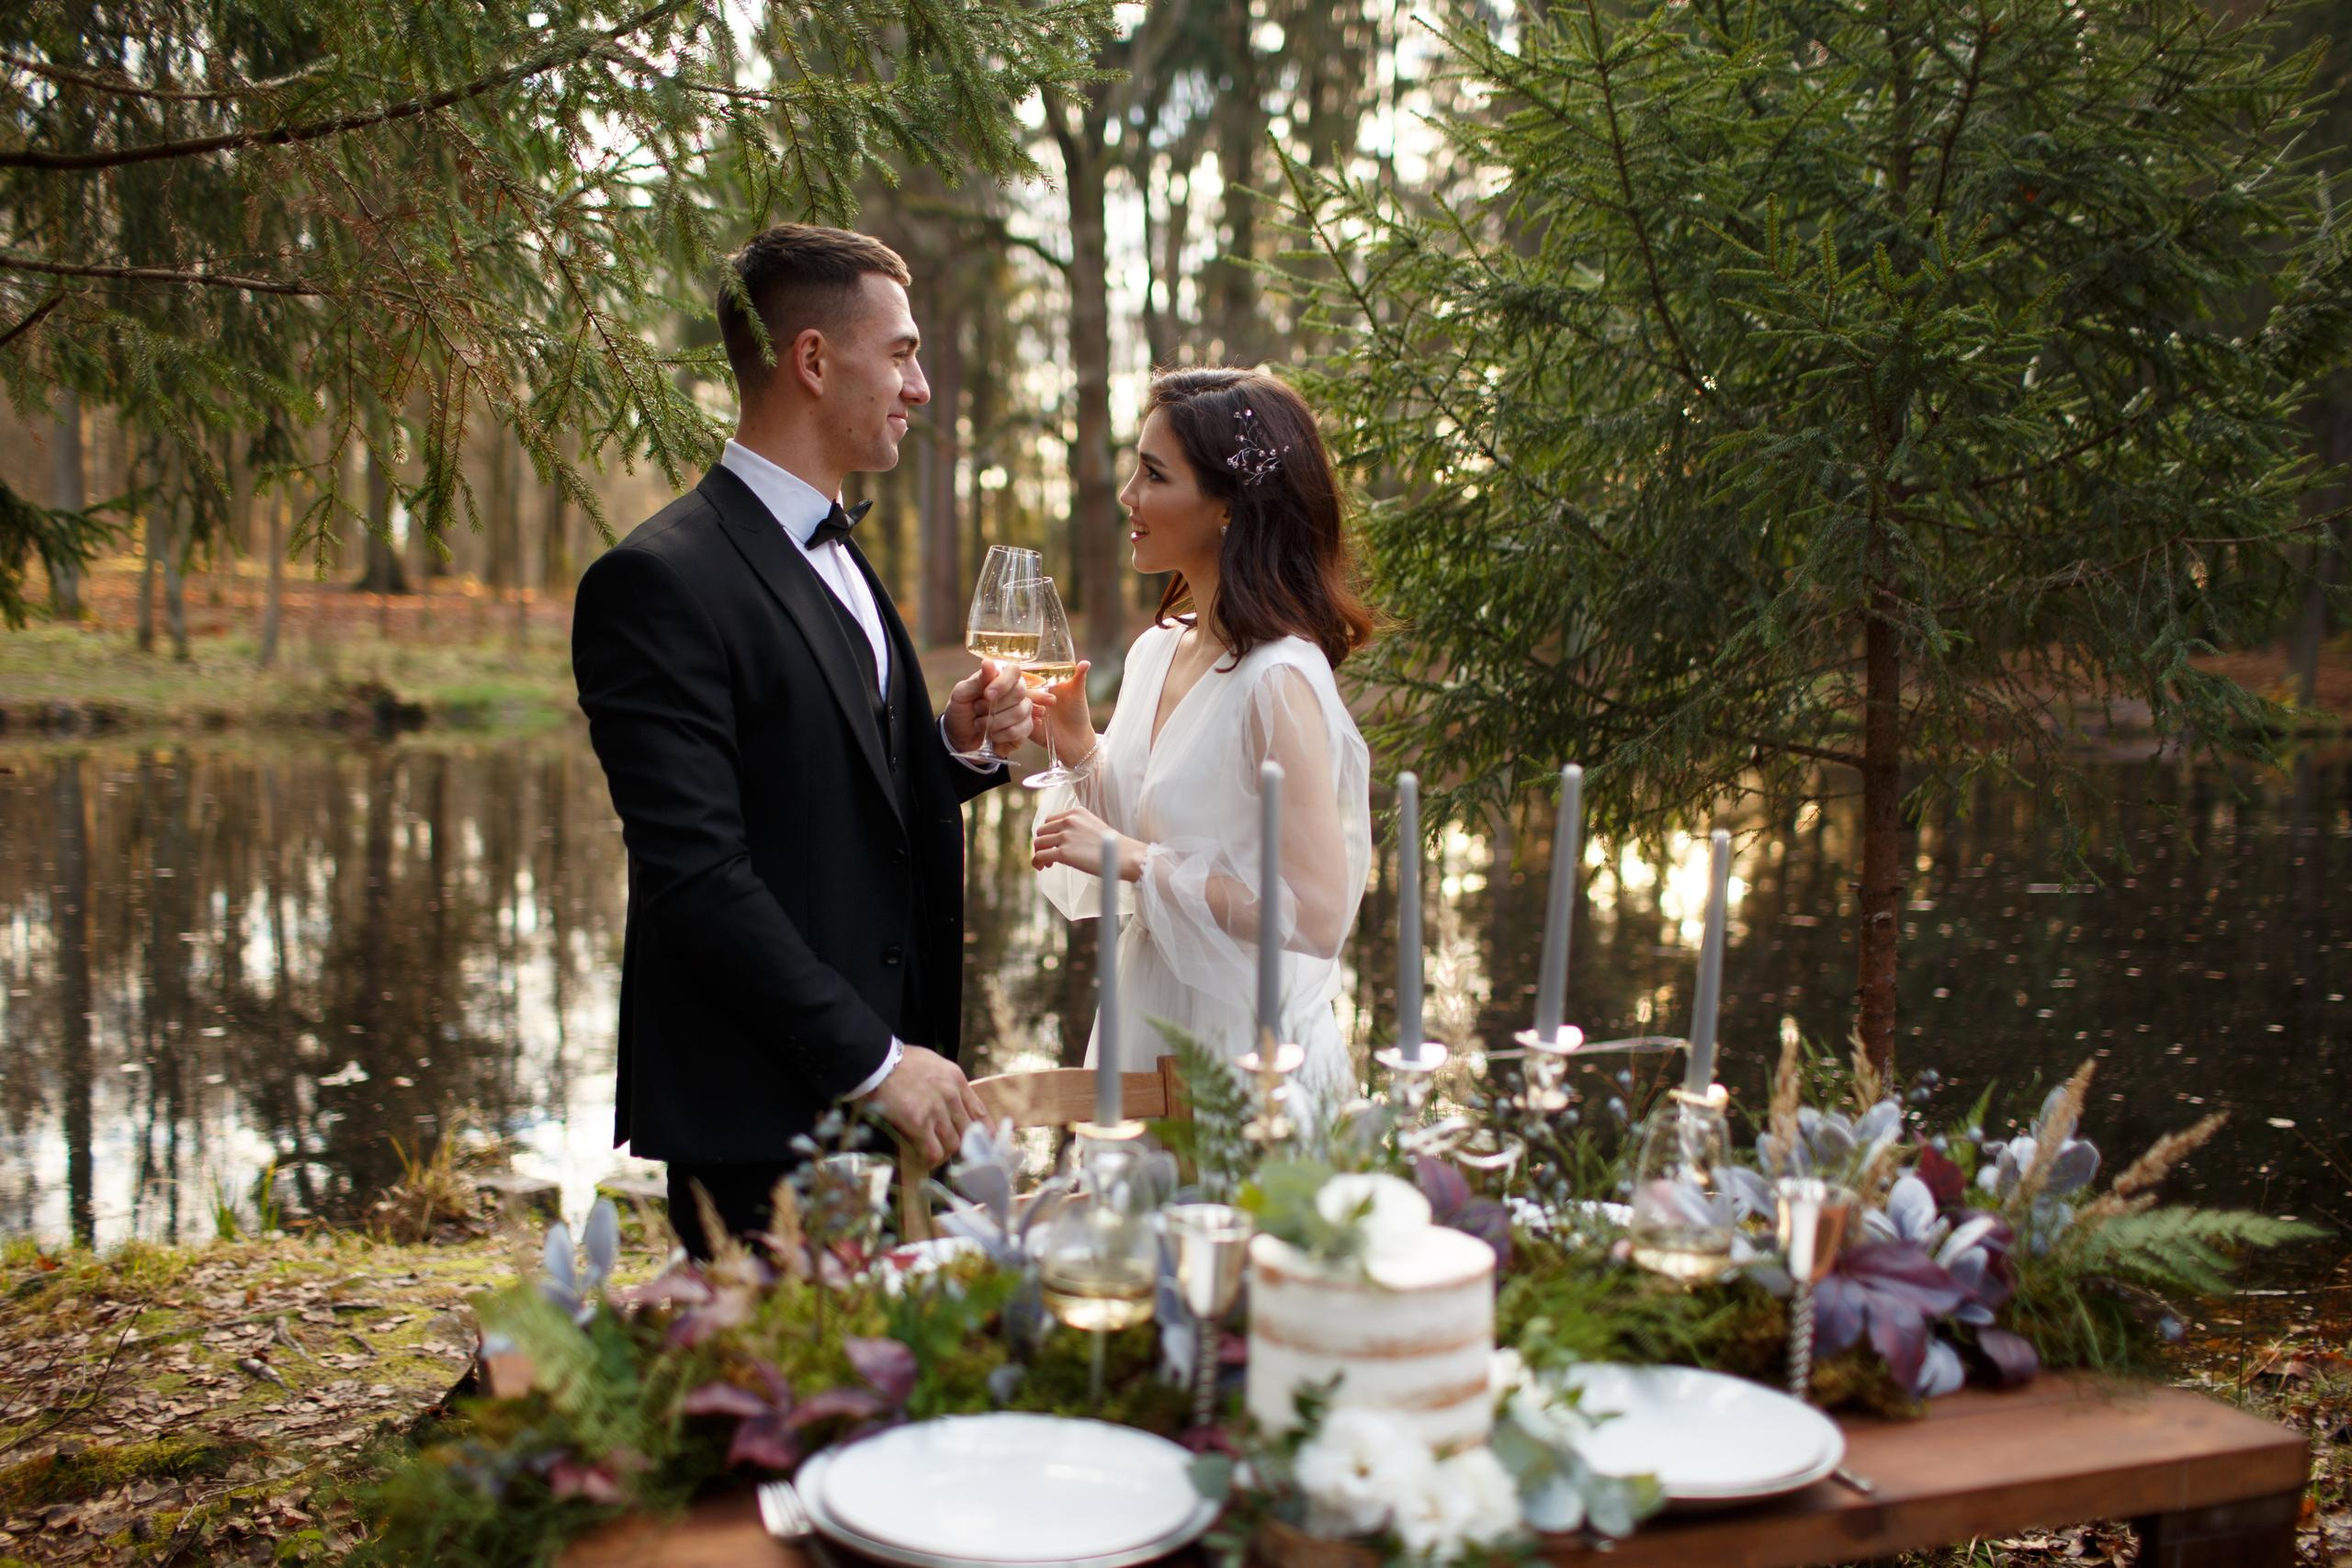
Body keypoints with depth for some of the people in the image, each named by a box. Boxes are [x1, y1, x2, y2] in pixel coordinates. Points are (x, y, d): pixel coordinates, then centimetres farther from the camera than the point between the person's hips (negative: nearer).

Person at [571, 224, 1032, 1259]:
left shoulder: (838, 559, 16)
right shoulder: (660, 581, -14)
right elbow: (694, 870, -20)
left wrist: (957, 746, 1)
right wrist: (874, 1059, -20)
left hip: (886, 1094, 8)